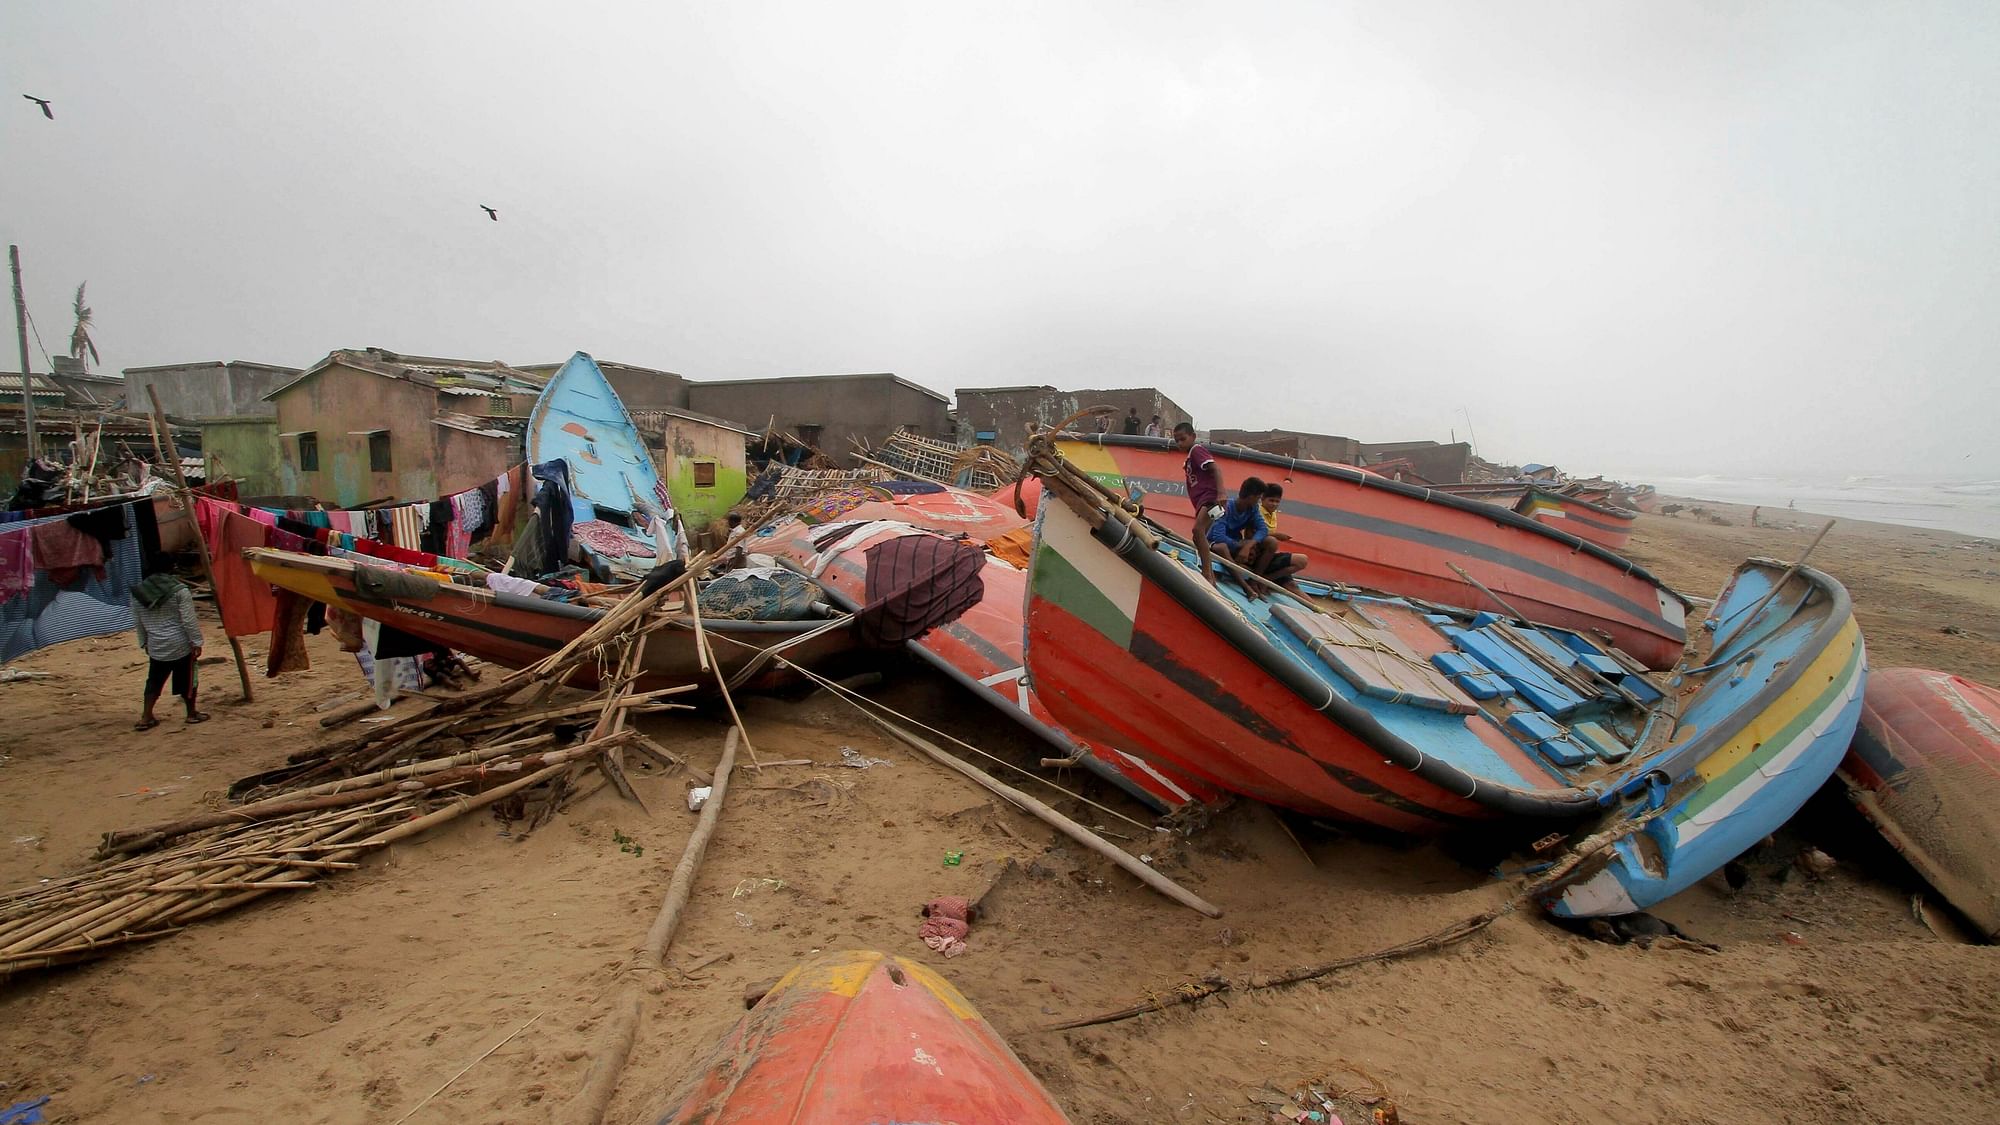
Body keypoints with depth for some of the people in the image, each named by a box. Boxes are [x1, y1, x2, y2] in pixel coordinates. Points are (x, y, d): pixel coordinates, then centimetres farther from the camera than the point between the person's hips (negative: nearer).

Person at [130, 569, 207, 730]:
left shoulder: (137, 593, 2)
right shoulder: (179, 591, -13)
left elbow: (137, 623, 10)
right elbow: (189, 620, -13)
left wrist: (144, 643, 21)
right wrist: (196, 641, -6)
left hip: (156, 646, 4)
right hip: (181, 645, -4)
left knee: (154, 682, 15)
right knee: (187, 680, 8)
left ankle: (146, 717, 14)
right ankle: (192, 714, 18)